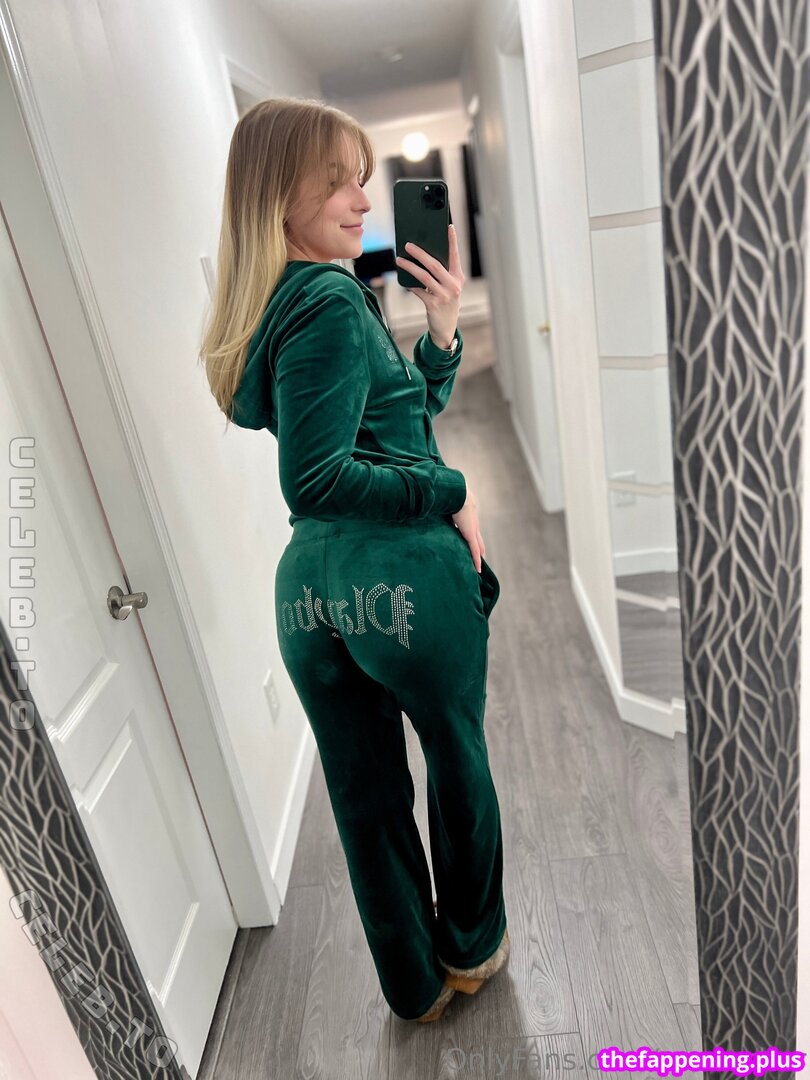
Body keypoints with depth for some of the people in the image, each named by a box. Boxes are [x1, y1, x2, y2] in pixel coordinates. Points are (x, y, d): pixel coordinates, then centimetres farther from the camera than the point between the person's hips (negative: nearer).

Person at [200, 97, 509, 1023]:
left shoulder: (271, 308, 14)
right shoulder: (331, 304, -13)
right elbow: (314, 478, -21)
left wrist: (440, 330, 7)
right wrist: (449, 493, -13)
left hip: (310, 586, 8)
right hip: (405, 576, -7)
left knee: (365, 797, 18)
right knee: (458, 764, 19)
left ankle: (417, 985, 42)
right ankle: (473, 949, 44)